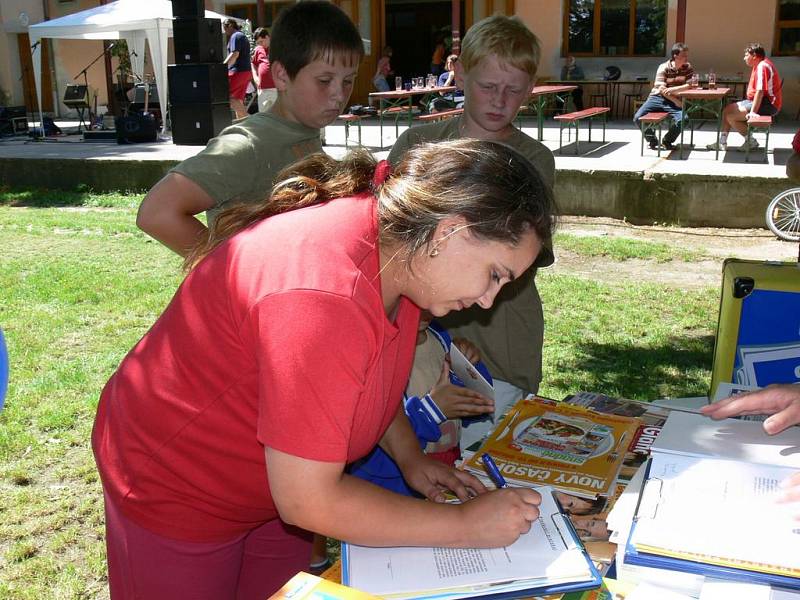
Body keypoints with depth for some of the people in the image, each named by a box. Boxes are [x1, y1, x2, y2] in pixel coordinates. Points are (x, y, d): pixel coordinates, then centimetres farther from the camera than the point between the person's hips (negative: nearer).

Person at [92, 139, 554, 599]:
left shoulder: (401, 241, -11)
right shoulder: (322, 299, -38)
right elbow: (308, 500, -31)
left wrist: (410, 456, -5)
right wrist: (465, 525, -24)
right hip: (173, 488, -7)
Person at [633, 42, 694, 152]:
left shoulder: (688, 68, 2)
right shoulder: (664, 67, -7)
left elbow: (691, 85, -8)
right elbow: (662, 89, -14)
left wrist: (674, 89, -21)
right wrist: (677, 102, -20)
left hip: (674, 101, 1)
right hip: (657, 98, -1)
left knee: (682, 119, -28)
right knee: (637, 118, -21)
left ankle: (667, 141, 1)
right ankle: (652, 140, 7)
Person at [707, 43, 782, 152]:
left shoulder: (762, 67, -19)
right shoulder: (758, 65, 15)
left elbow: (760, 91, -27)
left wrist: (752, 112, -28)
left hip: (768, 104, -11)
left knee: (731, 116, -18)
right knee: (727, 109, 10)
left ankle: (751, 141, -5)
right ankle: (722, 142, 10)